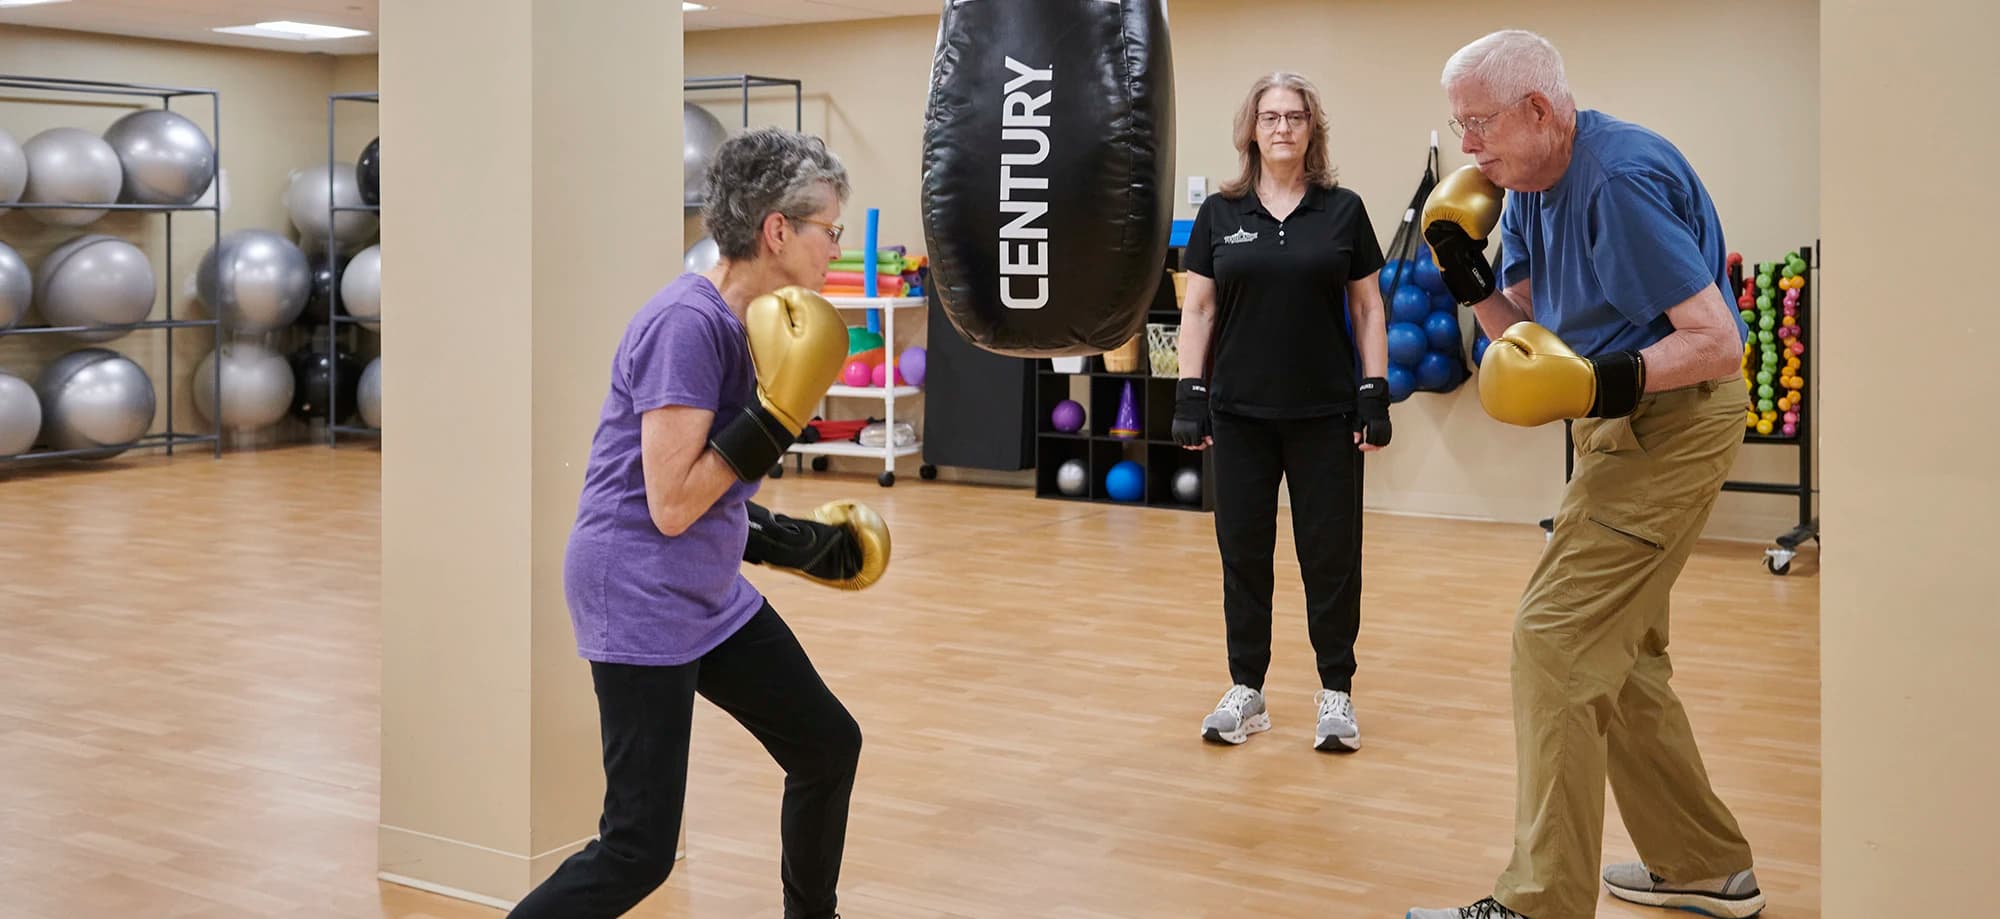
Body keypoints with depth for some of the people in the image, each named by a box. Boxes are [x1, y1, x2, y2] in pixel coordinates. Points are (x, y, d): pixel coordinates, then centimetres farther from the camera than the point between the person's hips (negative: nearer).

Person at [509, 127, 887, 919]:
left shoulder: (746, 320, 8)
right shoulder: (688, 322, -20)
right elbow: (670, 506, -22)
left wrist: (797, 541, 17)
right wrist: (774, 417, -22)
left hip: (709, 595, 10)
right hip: (639, 598, -10)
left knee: (829, 744, 18)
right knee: (639, 850, -10)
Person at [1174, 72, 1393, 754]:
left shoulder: (1343, 211, 2)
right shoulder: (1221, 214, 4)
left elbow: (1368, 309, 4)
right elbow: (1198, 310, 5)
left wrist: (1376, 395, -3)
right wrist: (1189, 397, -2)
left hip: (1325, 414, -1)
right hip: (1241, 413, 1)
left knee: (1331, 553, 2)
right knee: (1243, 551, 6)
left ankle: (1336, 693, 14)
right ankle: (1246, 691, 18)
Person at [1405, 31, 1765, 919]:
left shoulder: (1620, 180, -22)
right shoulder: (1528, 185, 7)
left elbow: (1715, 341, -23)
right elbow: (1524, 334, 10)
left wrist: (1608, 383, -34)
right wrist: (1467, 274, -5)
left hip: (1672, 418, -10)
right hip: (1628, 423, 10)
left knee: (1558, 639, -12)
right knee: (1617, 651, 17)